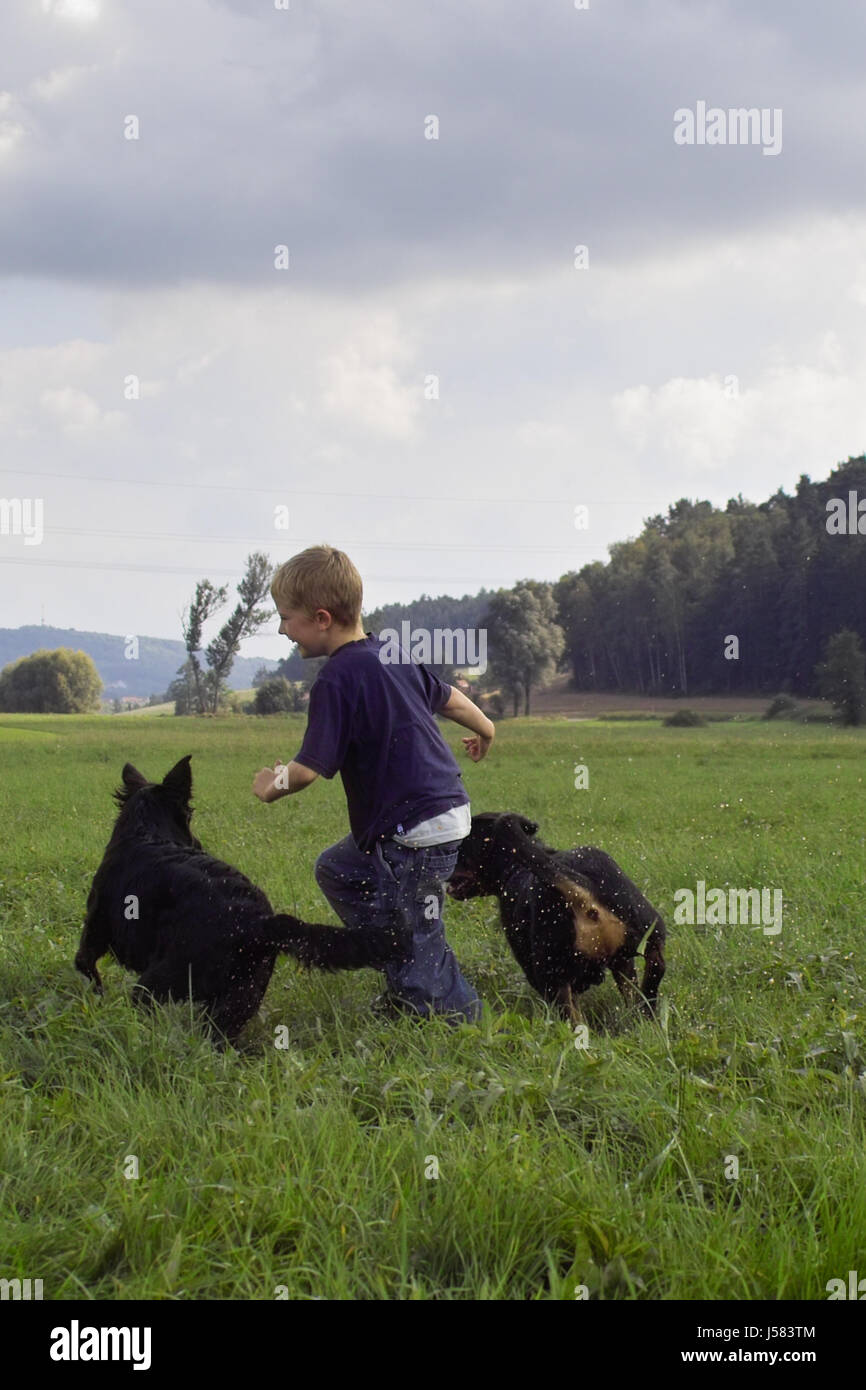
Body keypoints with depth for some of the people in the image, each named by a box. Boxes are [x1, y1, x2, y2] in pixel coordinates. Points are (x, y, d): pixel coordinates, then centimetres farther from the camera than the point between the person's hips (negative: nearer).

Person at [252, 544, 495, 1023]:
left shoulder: (336, 681, -18)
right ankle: (405, 989, 24)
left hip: (418, 830, -10)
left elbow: (309, 769, -19)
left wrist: (272, 785, 3)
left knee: (418, 940, -2)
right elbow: (448, 697, 22)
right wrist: (483, 729, 43)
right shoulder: (392, 653, 8)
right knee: (338, 870, 22)